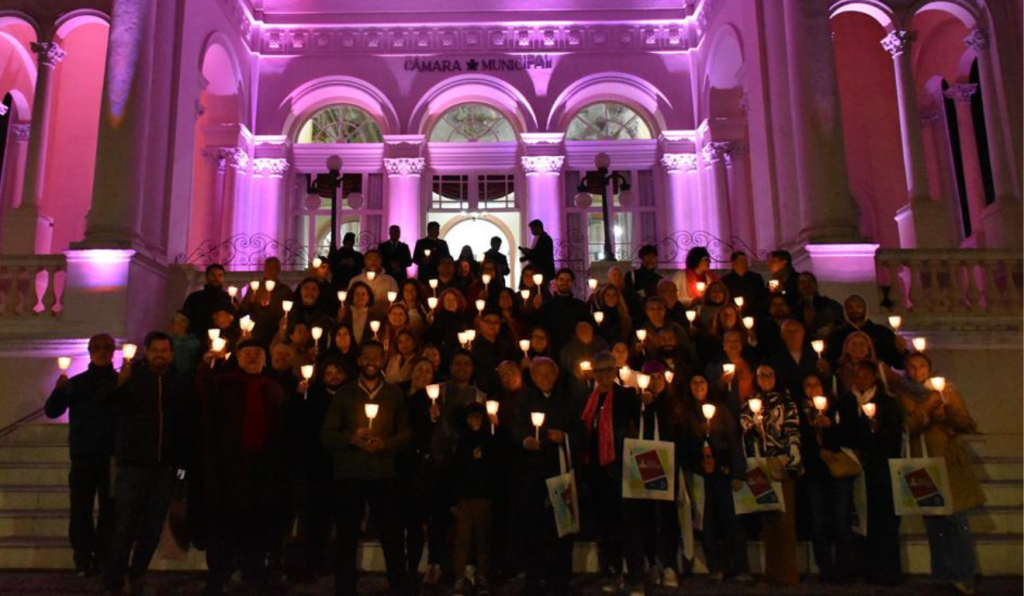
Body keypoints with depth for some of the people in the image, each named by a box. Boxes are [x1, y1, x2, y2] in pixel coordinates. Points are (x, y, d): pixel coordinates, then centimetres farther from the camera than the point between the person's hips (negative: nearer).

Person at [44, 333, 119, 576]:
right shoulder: (77, 382, 9)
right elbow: (51, 411, 4)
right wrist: (59, 389, -14)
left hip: (112, 455, -1)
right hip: (83, 455, 1)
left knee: (110, 510, -1)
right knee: (81, 510, 1)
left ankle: (104, 561, 6)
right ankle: (83, 561, 7)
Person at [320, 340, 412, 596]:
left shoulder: (395, 394, 9)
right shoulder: (343, 394, 8)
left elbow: (406, 432, 6)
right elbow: (326, 435, 4)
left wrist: (385, 443, -12)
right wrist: (351, 438, -14)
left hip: (384, 474, 0)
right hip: (348, 474, 0)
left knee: (392, 536, -1)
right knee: (347, 538, 6)